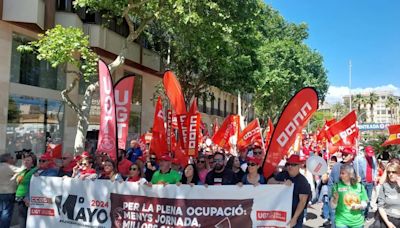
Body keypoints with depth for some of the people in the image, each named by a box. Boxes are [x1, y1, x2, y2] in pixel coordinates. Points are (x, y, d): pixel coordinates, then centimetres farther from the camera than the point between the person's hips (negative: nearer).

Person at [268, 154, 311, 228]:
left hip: (295, 216, -4)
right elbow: (270, 181, -5)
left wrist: (294, 218, -23)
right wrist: (282, 183, -21)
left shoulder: (302, 181, -10)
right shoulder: (282, 175, 4)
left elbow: (302, 201, -16)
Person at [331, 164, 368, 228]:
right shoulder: (337, 186, -5)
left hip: (358, 223, 2)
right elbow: (333, 206, -4)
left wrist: (359, 206, -13)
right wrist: (335, 198, -23)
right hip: (342, 222, -2)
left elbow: (364, 204, 7)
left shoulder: (359, 186, 0)